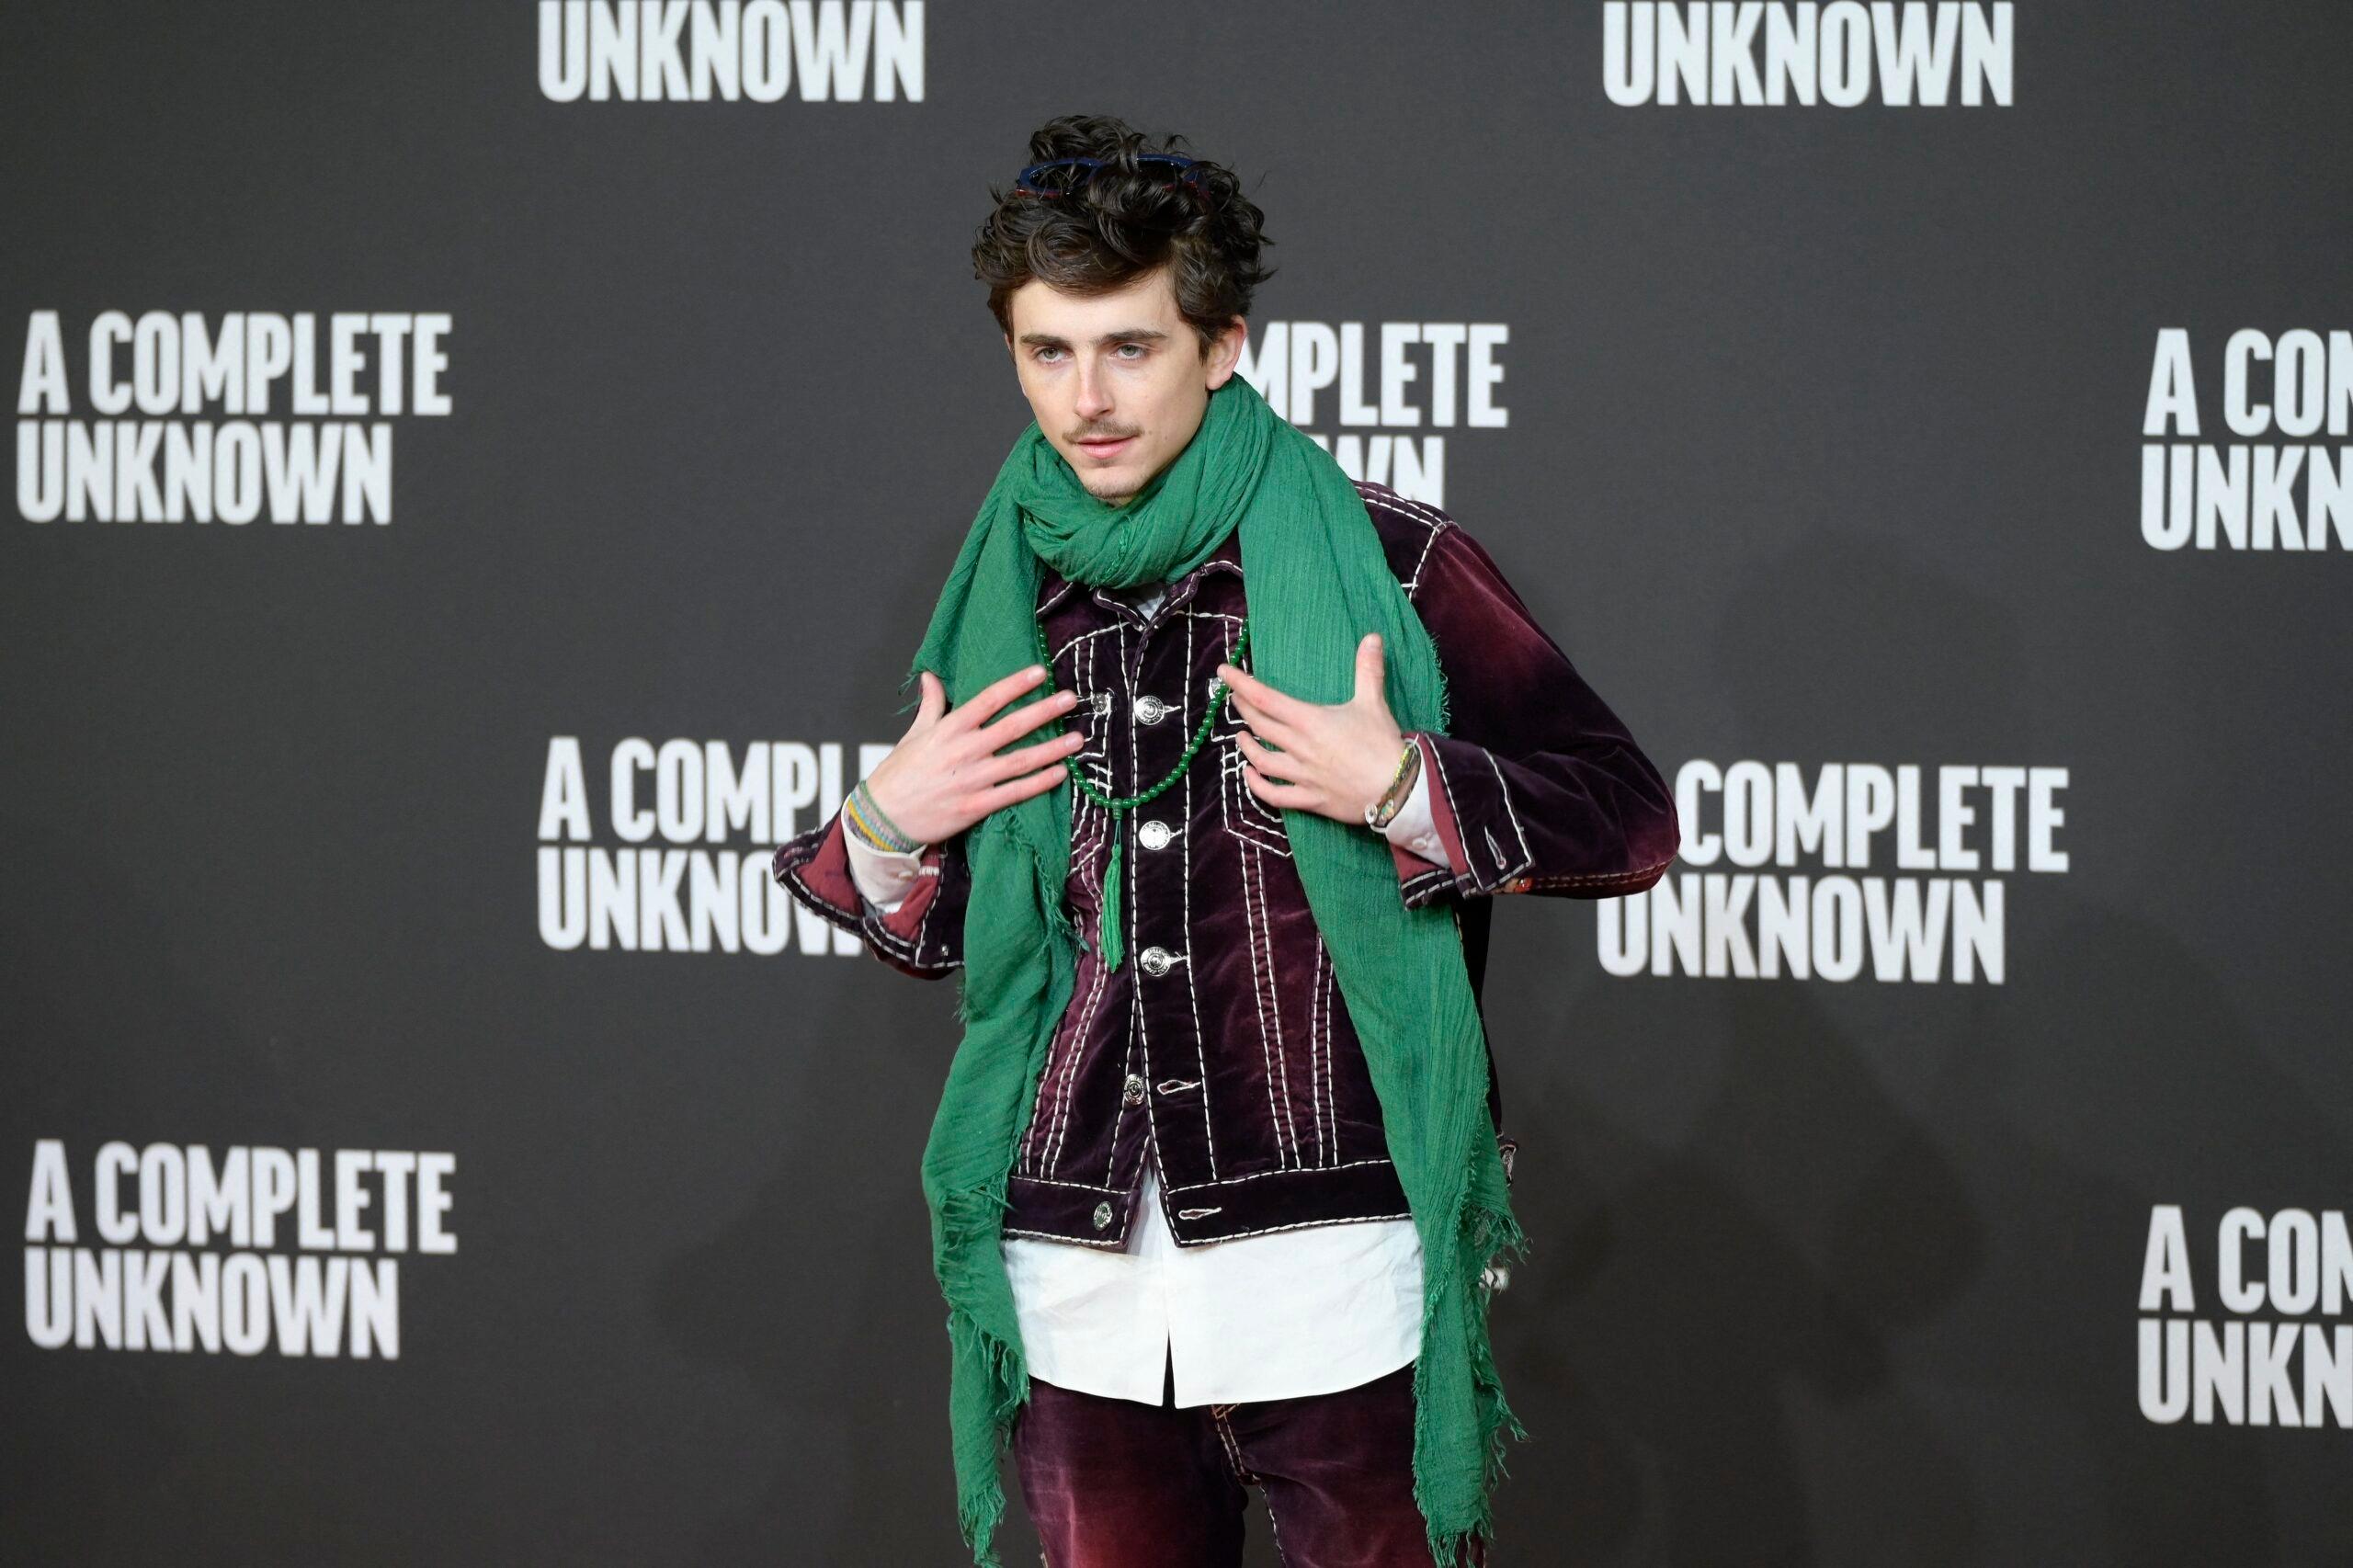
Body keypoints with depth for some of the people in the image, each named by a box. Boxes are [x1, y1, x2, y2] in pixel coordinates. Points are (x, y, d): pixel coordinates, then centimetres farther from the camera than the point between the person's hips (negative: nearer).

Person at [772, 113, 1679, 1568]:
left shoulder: (1388, 564, -3)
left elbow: (1630, 819, -2)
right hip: (1079, 1283, 4)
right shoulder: (1010, 596, 11)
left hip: (1332, 1275, -4)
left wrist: (1405, 791, -15)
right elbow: (947, 932, 23)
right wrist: (883, 833, 3)